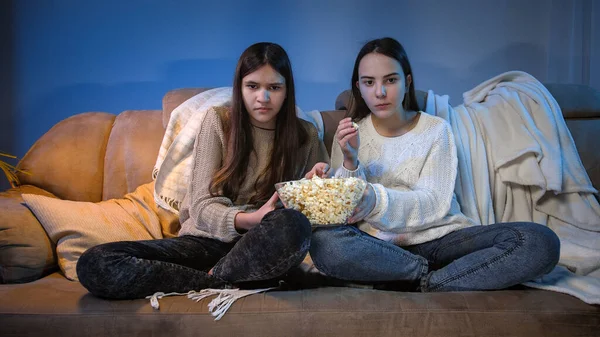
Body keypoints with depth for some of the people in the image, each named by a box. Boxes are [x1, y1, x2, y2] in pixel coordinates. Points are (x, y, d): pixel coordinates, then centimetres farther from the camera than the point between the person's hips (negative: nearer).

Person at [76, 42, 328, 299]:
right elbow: (201, 205, -3)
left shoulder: (305, 136, 7)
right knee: (93, 264, -21)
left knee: (293, 224, -38)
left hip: (260, 248, -1)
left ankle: (214, 278, -14)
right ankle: (232, 285, -20)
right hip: (206, 240, 1)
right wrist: (247, 220, -24)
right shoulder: (218, 121, 4)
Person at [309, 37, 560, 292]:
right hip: (378, 244, 0)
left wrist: (377, 199, -27)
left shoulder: (436, 130, 5)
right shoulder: (350, 134, 8)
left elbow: (434, 203, -8)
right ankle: (430, 274, -17)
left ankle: (421, 285, -21)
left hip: (438, 238, 1)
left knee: (541, 242, -21)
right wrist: (350, 163, -19)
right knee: (324, 242, -34)